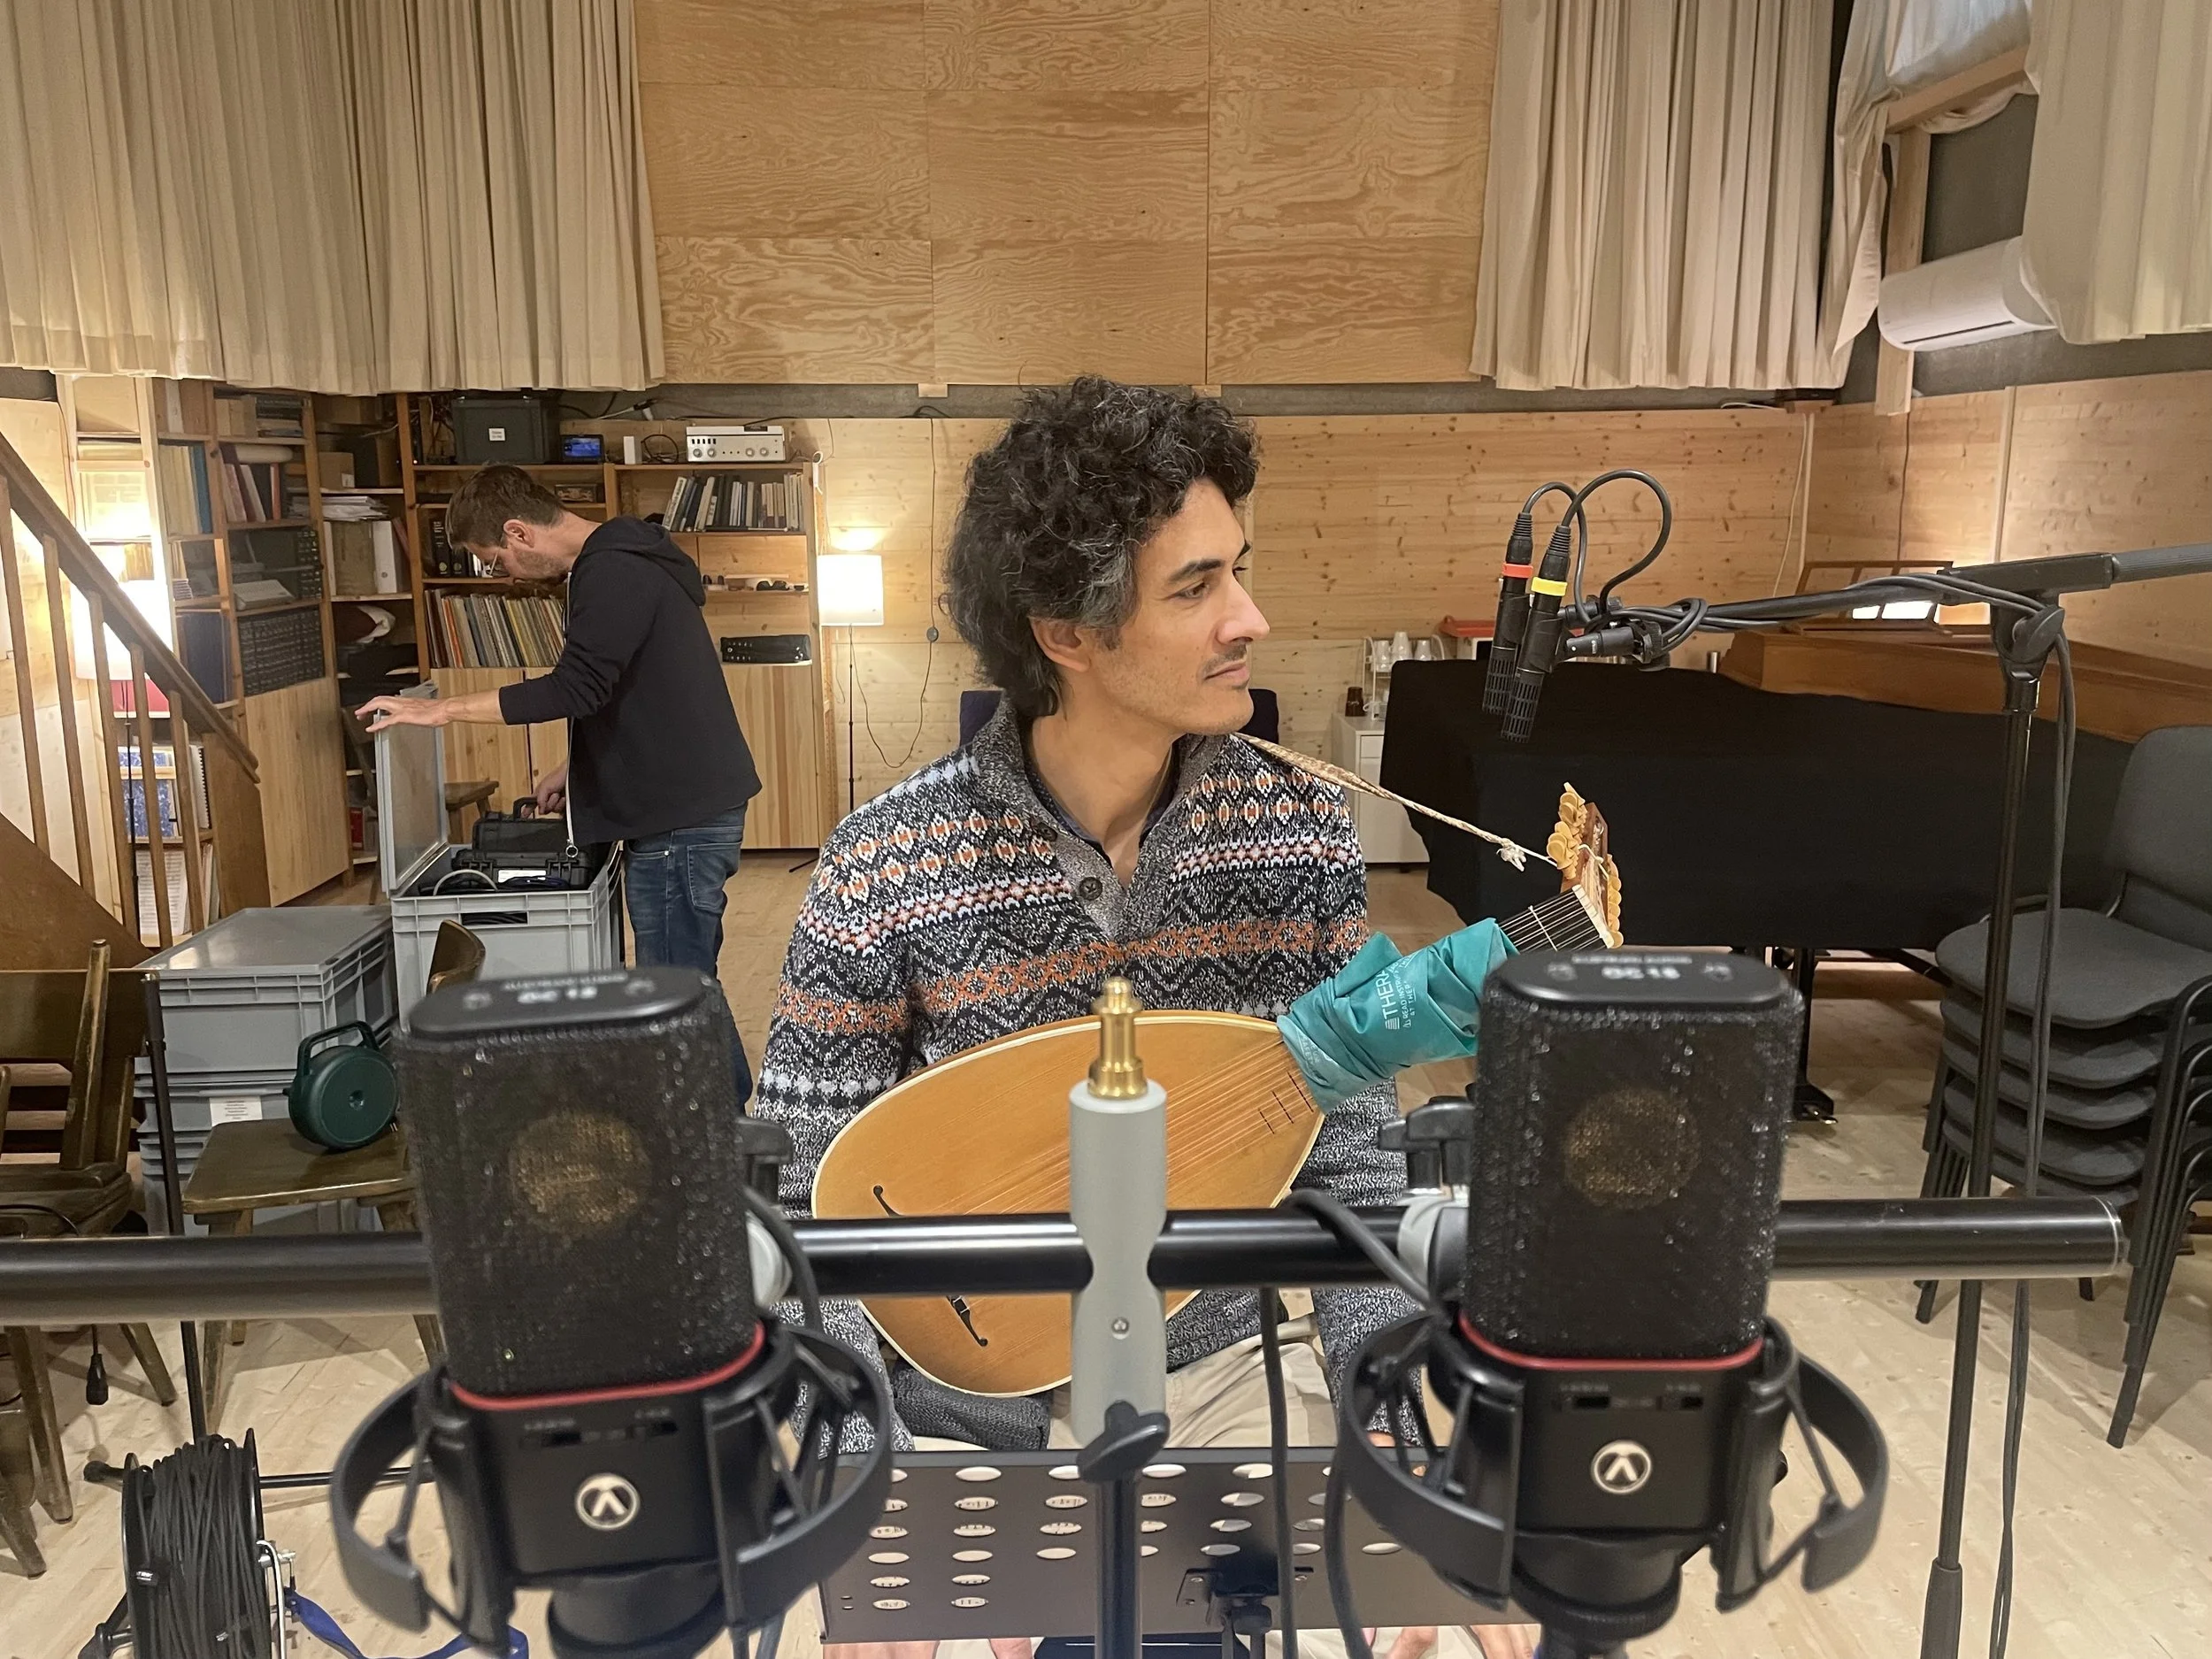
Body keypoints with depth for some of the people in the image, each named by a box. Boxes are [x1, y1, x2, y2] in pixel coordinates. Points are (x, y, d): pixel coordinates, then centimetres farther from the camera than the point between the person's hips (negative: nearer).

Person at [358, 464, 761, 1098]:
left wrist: (443, 708, -21)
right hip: (683, 807, 10)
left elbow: (576, 687, -27)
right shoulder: (620, 561, 16)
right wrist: (578, 766, 18)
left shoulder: (614, 572, -17)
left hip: (681, 819, -10)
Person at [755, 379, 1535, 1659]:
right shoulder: (885, 872, -17)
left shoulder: (1303, 830, -9)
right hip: (972, 1403, -2)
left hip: (1222, 1370, 3)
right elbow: (807, 1210, -10)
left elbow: (1354, 1161, -4)